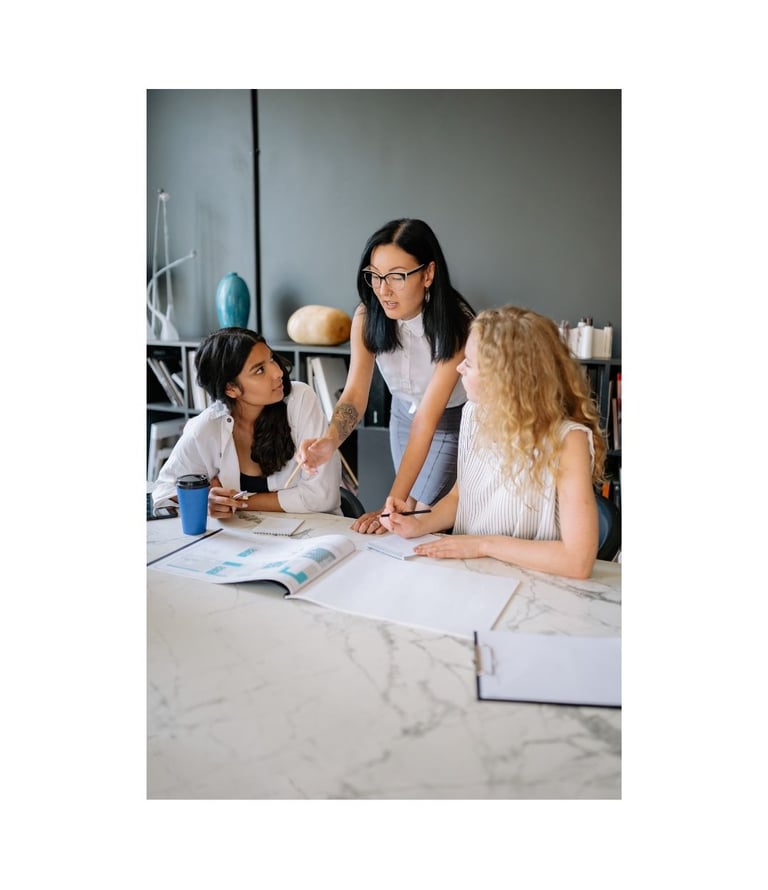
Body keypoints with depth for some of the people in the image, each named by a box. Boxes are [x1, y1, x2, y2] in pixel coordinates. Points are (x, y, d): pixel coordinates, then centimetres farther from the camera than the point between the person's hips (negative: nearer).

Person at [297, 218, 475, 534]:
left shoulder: (457, 324, -31)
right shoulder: (367, 317, -18)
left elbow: (428, 419, -34)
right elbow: (355, 393, -23)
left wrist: (392, 506, -36)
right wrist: (329, 441, -46)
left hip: (453, 422, -4)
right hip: (403, 415, 4)